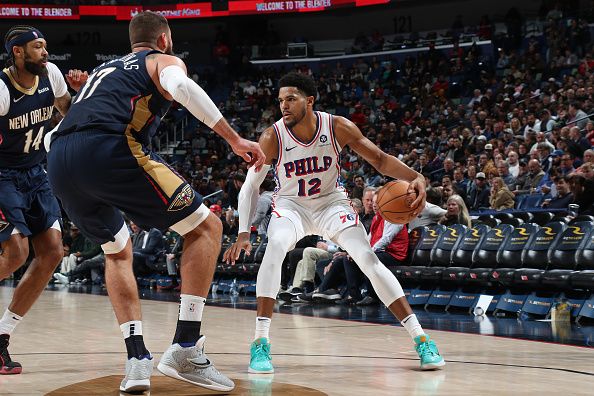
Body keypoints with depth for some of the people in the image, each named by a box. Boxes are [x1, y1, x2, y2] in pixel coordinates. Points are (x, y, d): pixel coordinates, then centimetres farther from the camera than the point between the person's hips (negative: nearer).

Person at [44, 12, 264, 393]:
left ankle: (137, 359, 12)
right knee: (206, 228, 8)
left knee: (118, 252, 28)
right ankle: (185, 349, -3)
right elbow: (180, 86, -8)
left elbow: (50, 136, 35)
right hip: (110, 149, -6)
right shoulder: (165, 60, 19)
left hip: (58, 161, 7)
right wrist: (234, 138, -8)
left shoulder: (102, 69, 37)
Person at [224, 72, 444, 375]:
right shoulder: (272, 138, -20)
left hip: (331, 203, 1)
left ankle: (421, 339, -7)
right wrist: (243, 233, -21)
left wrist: (415, 177, -31)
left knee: (368, 258, -15)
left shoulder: (338, 127, -19)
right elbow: (251, 186, -11)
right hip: (291, 206, -1)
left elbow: (379, 159, -12)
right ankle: (260, 344, -29)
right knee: (275, 247, -33)